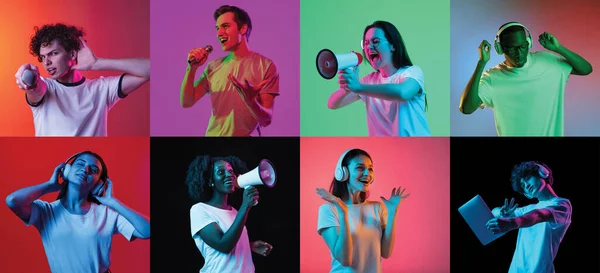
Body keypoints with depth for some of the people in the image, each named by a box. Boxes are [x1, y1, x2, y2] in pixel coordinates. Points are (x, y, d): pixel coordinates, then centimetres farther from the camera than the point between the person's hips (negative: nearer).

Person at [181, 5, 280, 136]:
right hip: (212, 134, 4)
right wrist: (192, 68, -9)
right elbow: (186, 102, 3)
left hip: (246, 135, -4)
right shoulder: (214, 66, 6)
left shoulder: (266, 66, -8)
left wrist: (250, 101, -30)